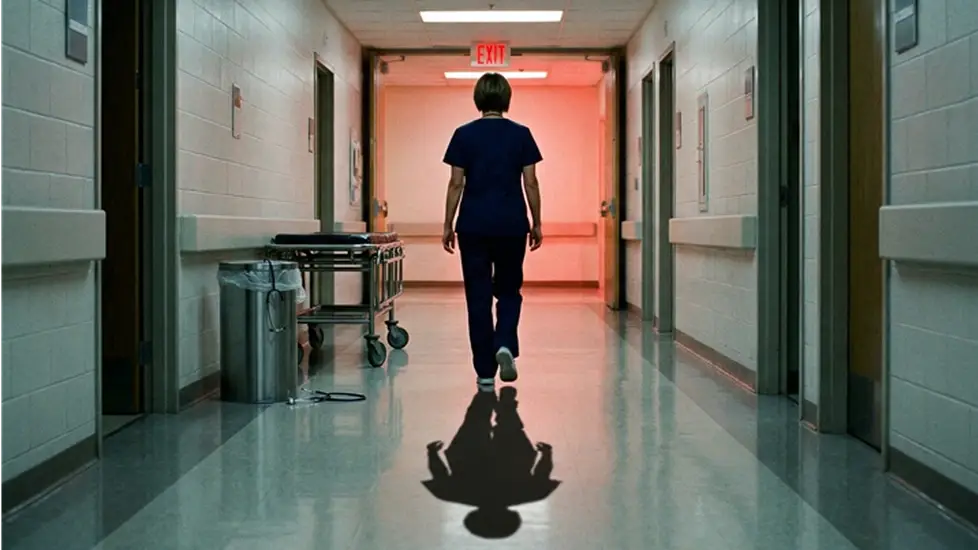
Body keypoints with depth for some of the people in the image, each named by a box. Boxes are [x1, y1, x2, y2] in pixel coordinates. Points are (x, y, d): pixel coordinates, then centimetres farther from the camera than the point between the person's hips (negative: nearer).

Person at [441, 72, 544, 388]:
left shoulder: (464, 135, -1)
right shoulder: (521, 134, 0)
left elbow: (456, 184, -2)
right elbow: (530, 183, 0)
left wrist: (448, 225, 4)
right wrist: (536, 224, 9)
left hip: (473, 225, 0)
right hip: (511, 225, 1)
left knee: (478, 296, 5)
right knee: (509, 290, 17)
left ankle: (485, 370, 7)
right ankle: (505, 344, -8)